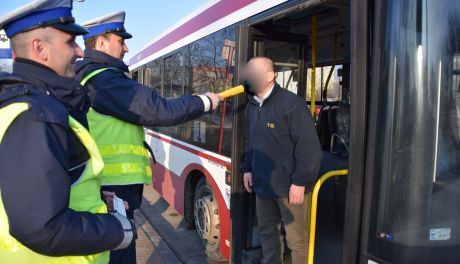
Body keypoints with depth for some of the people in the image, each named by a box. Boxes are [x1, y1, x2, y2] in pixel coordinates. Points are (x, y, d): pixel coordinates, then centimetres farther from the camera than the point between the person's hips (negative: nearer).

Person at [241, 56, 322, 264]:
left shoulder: (290, 103, -17)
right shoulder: (251, 105, 8)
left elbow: (309, 146, -19)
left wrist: (300, 182, -20)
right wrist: (247, 168, 13)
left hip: (288, 186, -7)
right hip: (263, 184, 8)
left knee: (296, 239, 5)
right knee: (267, 231, 22)